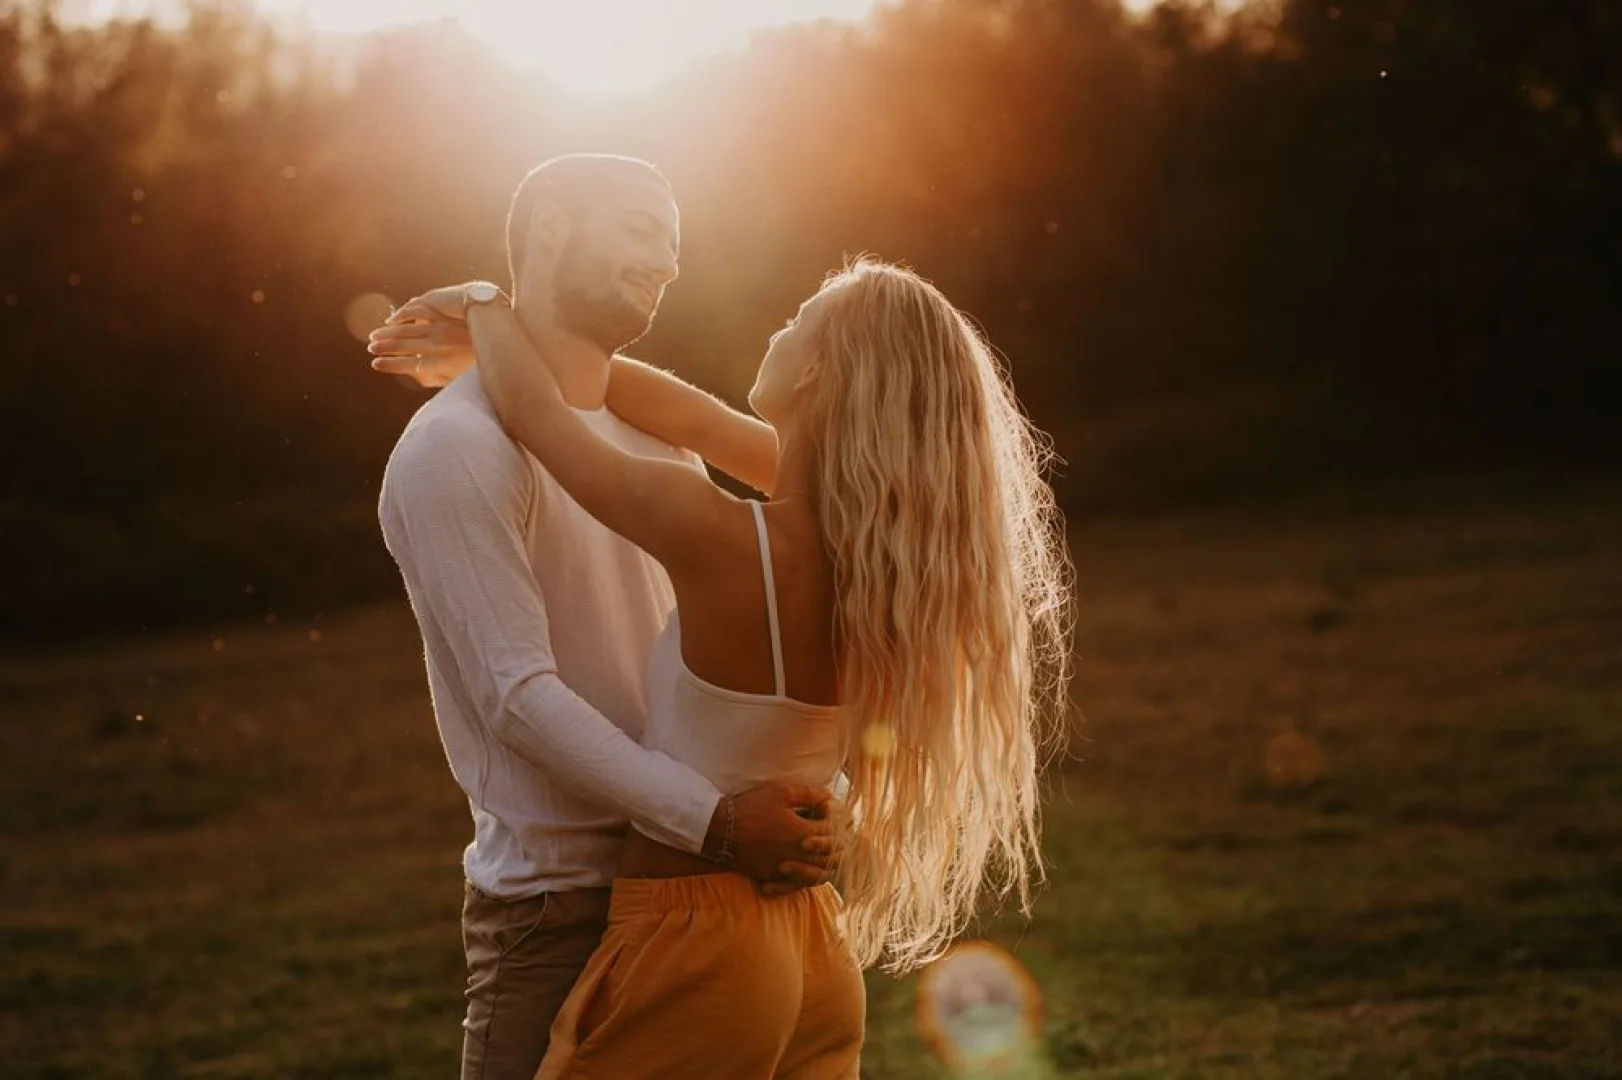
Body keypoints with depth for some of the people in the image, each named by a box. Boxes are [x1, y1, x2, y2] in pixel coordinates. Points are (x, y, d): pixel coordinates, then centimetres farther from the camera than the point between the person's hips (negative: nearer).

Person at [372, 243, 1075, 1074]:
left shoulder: (729, 542, -23)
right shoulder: (890, 539, -3)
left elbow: (532, 414, -10)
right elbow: (700, 423, 9)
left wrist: (486, 306, 10)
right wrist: (529, 346, 17)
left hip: (691, 950, -6)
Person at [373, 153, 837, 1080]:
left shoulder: (654, 427, 13)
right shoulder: (458, 448, -13)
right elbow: (520, 696, -21)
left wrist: (815, 798, -5)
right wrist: (714, 822, -26)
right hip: (559, 908, -7)